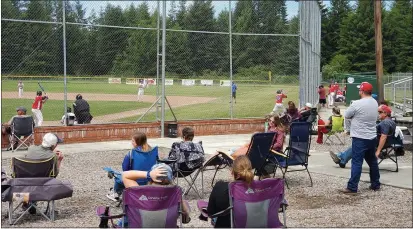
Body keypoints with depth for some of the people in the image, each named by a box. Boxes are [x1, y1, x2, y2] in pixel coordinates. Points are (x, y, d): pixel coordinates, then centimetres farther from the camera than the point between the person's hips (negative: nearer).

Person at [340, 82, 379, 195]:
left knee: (357, 163, -7)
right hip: (372, 137, 7)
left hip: (360, 138, -7)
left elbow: (346, 116, -6)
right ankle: (375, 184, 27)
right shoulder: (375, 103, 7)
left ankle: (352, 187, -6)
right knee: (372, 161, 17)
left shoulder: (357, 104, -17)